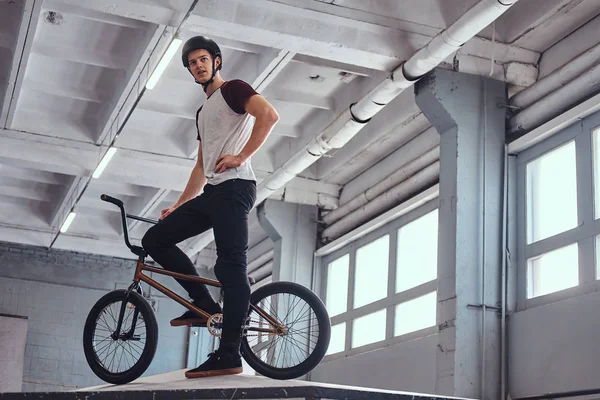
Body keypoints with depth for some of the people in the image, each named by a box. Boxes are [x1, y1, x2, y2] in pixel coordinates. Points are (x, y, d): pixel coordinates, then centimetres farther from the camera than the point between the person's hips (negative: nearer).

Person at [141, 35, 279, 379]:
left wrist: (241, 157, -19)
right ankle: (206, 304, 2)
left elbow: (269, 115, -17)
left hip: (233, 188, -9)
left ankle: (229, 355, -20)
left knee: (230, 266, -16)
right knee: (155, 239, 4)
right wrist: (177, 206, 25)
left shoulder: (233, 89, 3)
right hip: (211, 193, 9)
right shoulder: (203, 112, 28)